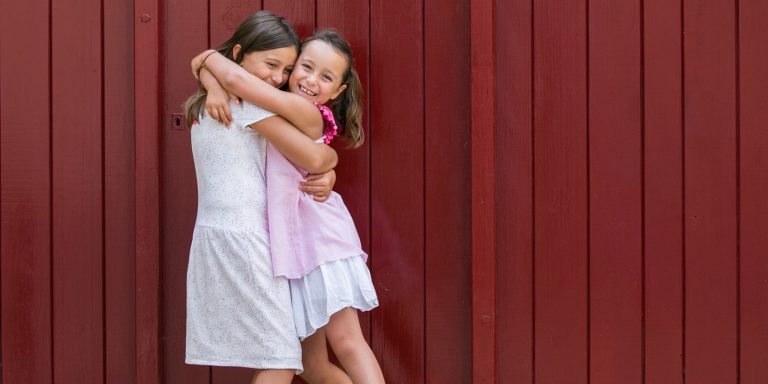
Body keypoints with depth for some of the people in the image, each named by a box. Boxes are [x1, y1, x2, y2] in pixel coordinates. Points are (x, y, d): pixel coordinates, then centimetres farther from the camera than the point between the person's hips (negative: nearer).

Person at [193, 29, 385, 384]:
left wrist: (209, 57, -5)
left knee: (345, 340, -6)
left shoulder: (308, 114, -15)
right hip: (288, 238, 8)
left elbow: (238, 79, -23)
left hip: (320, 236, -8)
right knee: (309, 351, 11)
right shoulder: (278, 108, 8)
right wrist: (214, 86, -10)